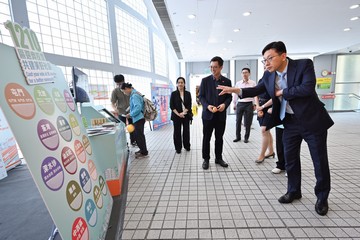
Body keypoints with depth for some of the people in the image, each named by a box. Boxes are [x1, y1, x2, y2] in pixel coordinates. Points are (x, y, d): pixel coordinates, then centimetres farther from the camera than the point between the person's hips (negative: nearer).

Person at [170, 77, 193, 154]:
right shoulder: (173, 94, 2)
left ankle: (187, 146, 24)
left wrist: (183, 112, -14)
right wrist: (178, 114, -13)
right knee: (177, 132, 3)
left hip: (186, 115, 1)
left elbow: (189, 105, 1)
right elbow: (171, 106, -2)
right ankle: (178, 148, 15)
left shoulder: (188, 93, 6)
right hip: (176, 115, -1)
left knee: (186, 131, 6)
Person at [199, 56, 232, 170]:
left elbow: (229, 96, 6)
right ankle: (206, 159, 19)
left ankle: (219, 158, 27)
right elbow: (201, 96, -1)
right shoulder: (205, 80, 0)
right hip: (208, 114, -1)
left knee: (219, 138, 12)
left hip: (221, 114, 2)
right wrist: (207, 106, -18)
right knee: (206, 138, 6)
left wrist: (224, 104, -16)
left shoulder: (227, 81, 5)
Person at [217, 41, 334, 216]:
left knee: (320, 161, 8)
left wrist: (282, 92, -18)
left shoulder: (304, 64, -16)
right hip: (290, 122, 4)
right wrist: (236, 90, -8)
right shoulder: (269, 75, -2)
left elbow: (307, 88, -28)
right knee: (290, 160, 12)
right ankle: (293, 191, 33)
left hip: (312, 120, -4)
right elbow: (257, 90, 5)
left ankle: (322, 197, 31)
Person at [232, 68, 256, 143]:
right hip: (240, 104, 2)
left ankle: (246, 137, 20)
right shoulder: (238, 83, 6)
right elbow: (235, 94, 12)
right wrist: (234, 104, 11)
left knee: (248, 122, 5)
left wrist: (254, 104, -1)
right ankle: (238, 136, 20)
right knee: (238, 121, 6)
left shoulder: (253, 83, 0)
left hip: (249, 104, -2)